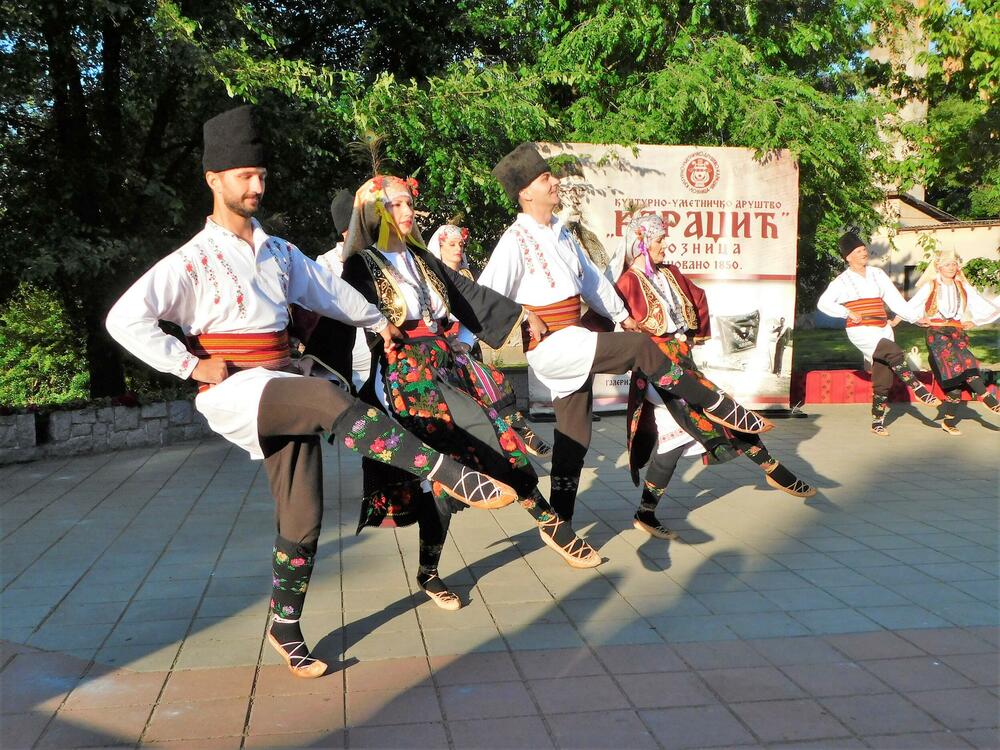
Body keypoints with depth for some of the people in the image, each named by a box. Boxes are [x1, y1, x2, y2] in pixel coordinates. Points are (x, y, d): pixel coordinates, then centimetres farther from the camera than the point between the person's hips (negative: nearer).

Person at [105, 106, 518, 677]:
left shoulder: (280, 253, 16)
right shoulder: (194, 261, -4)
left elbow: (329, 291, 30)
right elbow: (126, 318, -12)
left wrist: (378, 321, 38)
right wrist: (192, 365, -14)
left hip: (284, 395, 6)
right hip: (233, 392, -6)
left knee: (303, 519, 0)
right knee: (329, 398, -34)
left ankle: (285, 631, 17)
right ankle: (454, 477, -37)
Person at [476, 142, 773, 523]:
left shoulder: (561, 233, 15)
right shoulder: (515, 241, -11)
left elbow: (590, 277, 24)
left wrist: (621, 314, 26)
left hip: (571, 344, 9)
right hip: (550, 345, -8)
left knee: (573, 435, 10)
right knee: (640, 346, -17)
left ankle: (559, 521, 19)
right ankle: (715, 405, -4)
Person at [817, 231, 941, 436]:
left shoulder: (878, 274, 14)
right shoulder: (842, 281, 2)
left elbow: (894, 298, 11)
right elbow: (823, 303, -3)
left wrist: (914, 318, 2)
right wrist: (848, 313, -13)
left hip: (883, 330, 5)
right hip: (860, 331, -5)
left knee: (882, 380, 2)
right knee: (894, 352, -30)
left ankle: (878, 421, 11)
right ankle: (920, 391, -26)